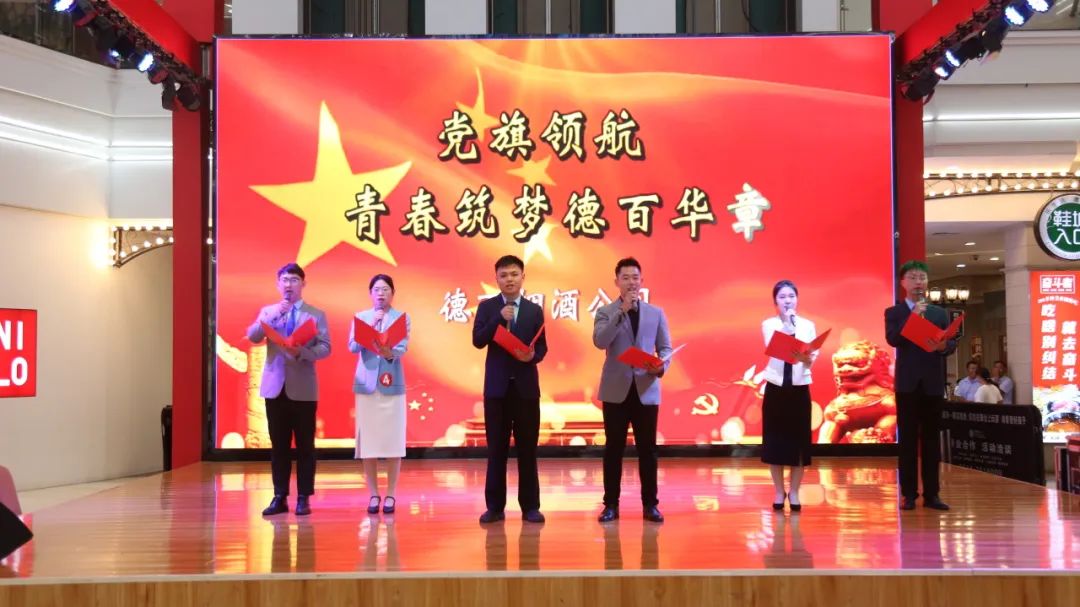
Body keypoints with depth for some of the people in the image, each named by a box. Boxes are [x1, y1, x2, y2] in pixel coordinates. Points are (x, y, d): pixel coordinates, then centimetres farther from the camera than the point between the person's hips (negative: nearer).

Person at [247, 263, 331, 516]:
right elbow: (252, 337, -5)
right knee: (278, 445, 6)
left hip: (303, 388, -2)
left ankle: (303, 498, 7)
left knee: (305, 445, 1)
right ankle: (280, 497, 12)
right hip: (275, 386, 2)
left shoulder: (316, 314, 4)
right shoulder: (268, 312, 11)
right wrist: (273, 314, -14)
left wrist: (302, 352, -22)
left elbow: (325, 348, -5)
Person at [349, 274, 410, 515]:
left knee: (392, 440, -2)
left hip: (392, 384, -1)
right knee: (368, 440, 1)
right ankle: (373, 494, 9)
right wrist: (371, 327, -16)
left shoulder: (402, 318, 4)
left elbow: (403, 348, -9)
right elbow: (353, 347, -5)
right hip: (366, 383, 1)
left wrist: (389, 352, -30)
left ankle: (391, 495, 5)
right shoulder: (360, 317, 8)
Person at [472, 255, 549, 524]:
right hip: (497, 386, -1)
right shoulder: (487, 307, 4)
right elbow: (478, 341, -8)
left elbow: (542, 346, 5)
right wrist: (499, 318, -18)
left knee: (527, 448, 3)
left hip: (526, 386, 1)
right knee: (496, 449, 4)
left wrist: (533, 356, -17)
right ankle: (495, 506, 9)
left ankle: (530, 506, 9)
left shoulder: (534, 310, 8)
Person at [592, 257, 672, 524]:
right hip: (616, 390, -1)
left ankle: (650, 504, 10)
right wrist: (622, 310, -18)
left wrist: (662, 365, -15)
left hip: (646, 389, 1)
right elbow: (600, 341, -15)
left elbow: (666, 348, 8)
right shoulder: (605, 312, 4)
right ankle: (611, 504, 9)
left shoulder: (656, 313, 10)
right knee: (613, 449, 3)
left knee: (647, 449, 3)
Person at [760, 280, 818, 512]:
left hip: (800, 388, 1)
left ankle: (794, 492, 11)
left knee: (798, 440, 2)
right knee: (775, 439, 1)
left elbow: (813, 357, -6)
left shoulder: (808, 325, 6)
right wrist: (786, 323, -19)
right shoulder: (769, 324, 1)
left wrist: (805, 357, -28)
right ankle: (779, 491, 13)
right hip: (776, 387, -1)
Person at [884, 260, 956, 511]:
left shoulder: (940, 313, 14)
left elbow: (952, 343, 5)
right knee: (908, 439, -1)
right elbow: (893, 339, -12)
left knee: (931, 439, 5)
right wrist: (913, 315, -16)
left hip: (933, 383, 3)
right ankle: (909, 494, 3)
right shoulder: (894, 312, 5)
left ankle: (931, 493, 8)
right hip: (907, 383, -2)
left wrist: (943, 345, -17)